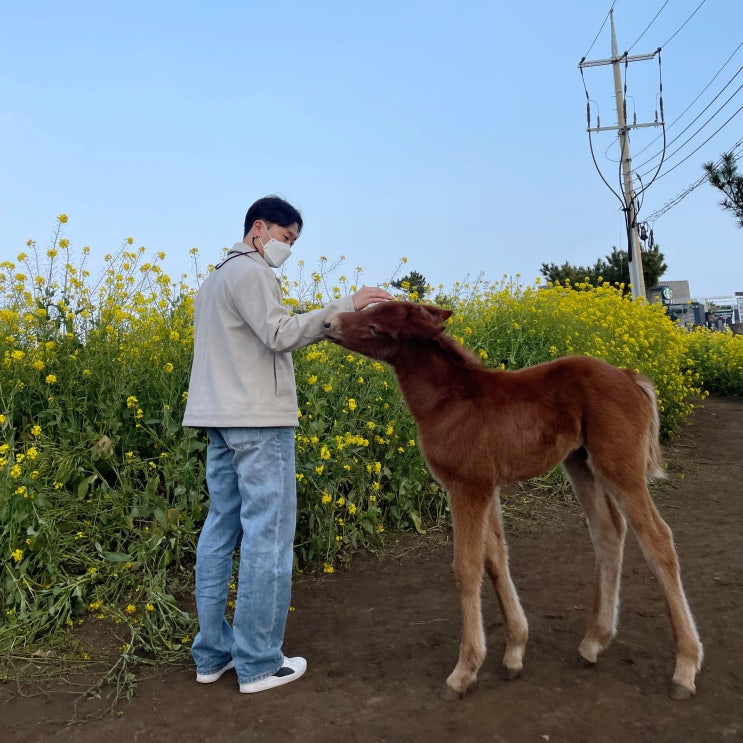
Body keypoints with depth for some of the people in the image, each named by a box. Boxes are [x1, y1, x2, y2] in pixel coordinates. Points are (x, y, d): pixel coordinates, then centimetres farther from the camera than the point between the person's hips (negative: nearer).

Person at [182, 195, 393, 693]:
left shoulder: (216, 278, 23)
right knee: (268, 535, -4)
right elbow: (281, 334, -21)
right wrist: (344, 307, -21)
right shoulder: (250, 272, -8)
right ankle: (258, 665, 5)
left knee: (221, 528, 12)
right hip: (258, 420, -10)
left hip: (219, 419, 10)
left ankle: (211, 654, 21)